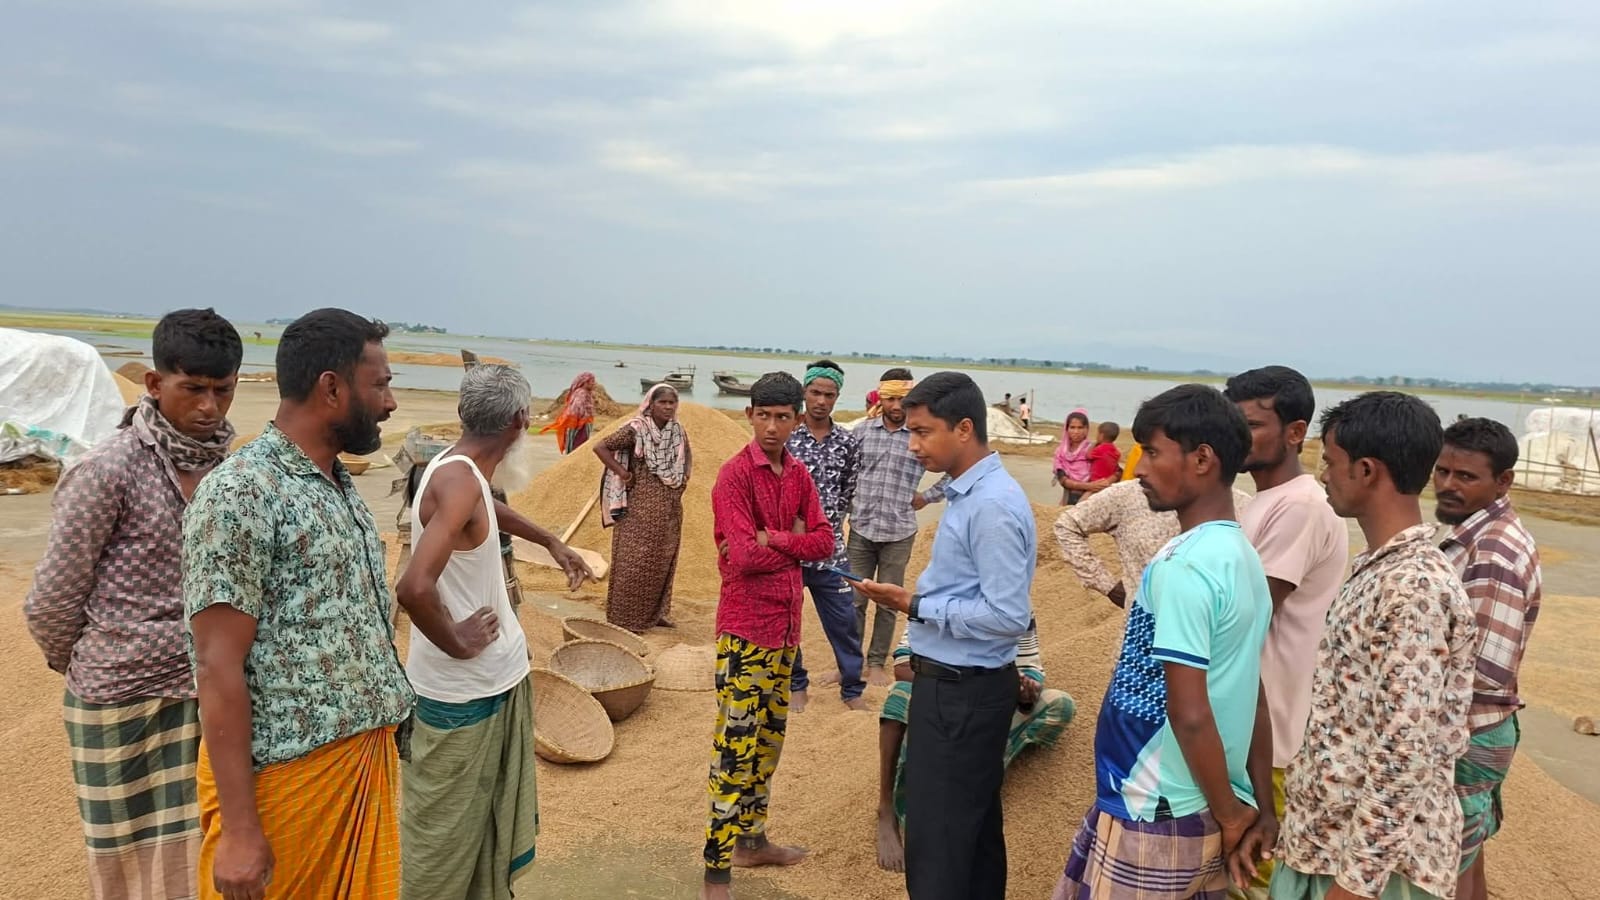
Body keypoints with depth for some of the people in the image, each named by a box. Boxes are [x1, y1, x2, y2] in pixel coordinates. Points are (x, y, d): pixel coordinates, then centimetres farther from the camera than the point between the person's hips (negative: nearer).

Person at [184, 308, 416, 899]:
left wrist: (385, 731, 17)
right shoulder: (240, 492, -16)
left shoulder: (341, 486, 11)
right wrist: (239, 829, -19)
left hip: (368, 760, 8)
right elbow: (218, 665, -18)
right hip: (284, 777, -8)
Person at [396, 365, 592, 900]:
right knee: (443, 835, 7)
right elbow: (414, 588, -37)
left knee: (491, 823, 23)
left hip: (497, 676, 9)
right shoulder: (459, 482, -24)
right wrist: (457, 644, -21)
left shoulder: (463, 470, 5)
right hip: (462, 691, -9)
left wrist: (551, 541, 36)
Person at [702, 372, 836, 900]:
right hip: (746, 628, -7)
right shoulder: (735, 475, -14)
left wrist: (772, 540, -14)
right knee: (735, 748, -4)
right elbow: (743, 557, -22)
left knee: (769, 737, 17)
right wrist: (795, 543, -8)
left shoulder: (798, 474, 8)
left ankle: (752, 840, 33)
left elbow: (824, 541, 0)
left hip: (787, 624, 8)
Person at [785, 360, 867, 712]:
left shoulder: (848, 442, 3)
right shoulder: (785, 436, -5)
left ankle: (852, 688, 21)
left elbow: (848, 493, 10)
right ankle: (796, 685, 25)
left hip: (829, 546, 2)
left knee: (844, 620, 6)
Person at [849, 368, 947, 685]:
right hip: (861, 529, 2)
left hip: (899, 533, -1)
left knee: (888, 603, 9)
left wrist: (927, 497, 2)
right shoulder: (862, 430, 1)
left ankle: (877, 663, 24)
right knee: (854, 600, 6)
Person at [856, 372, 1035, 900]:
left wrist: (916, 606, -19)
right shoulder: (970, 494, 8)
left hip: (962, 692, -10)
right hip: (958, 684, 10)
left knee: (936, 845, 1)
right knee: (976, 828, 22)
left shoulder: (993, 506, -22)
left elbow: (1009, 616, -24)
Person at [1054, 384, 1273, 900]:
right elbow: (1251, 694, 11)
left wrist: (1230, 816, -11)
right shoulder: (1243, 557, 7)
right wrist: (1260, 809, 15)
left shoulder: (1182, 566, -21)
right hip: (1203, 809, 8)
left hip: (1155, 814, -8)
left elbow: (1189, 713, -24)